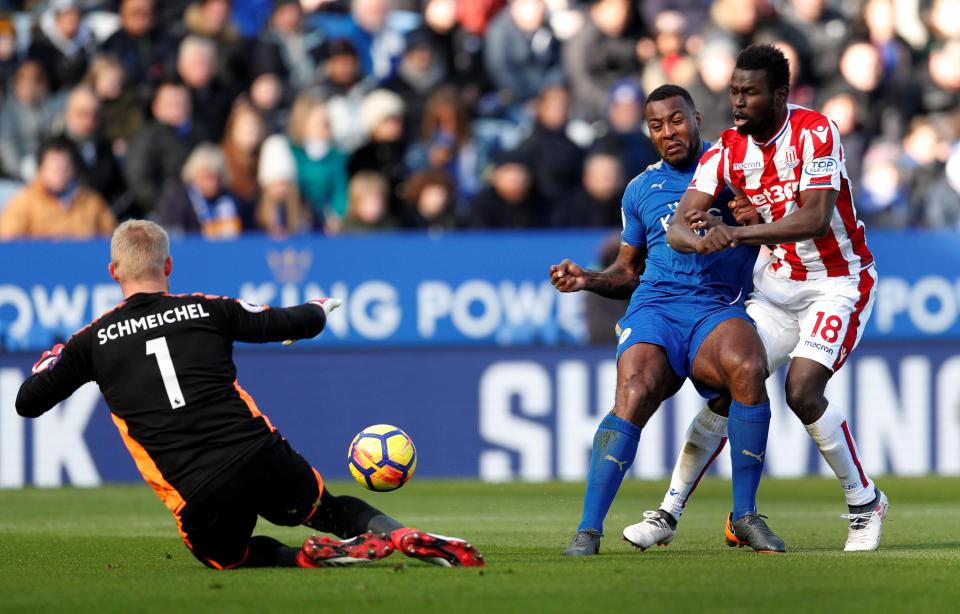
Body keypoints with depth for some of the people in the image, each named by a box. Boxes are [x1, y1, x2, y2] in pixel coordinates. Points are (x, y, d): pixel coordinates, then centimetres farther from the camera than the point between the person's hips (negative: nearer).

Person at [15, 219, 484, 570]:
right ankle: (404, 537, -2)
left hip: (198, 499, -1)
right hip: (262, 458, 2)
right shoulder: (208, 310, 9)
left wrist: (48, 361, 32)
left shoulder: (93, 340, 7)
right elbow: (299, 324, 12)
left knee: (225, 555, 28)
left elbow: (28, 402, 10)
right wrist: (321, 308, 37)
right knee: (330, 510, 29)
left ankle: (312, 556, -3)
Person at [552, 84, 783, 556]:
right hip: (653, 309, 2)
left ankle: (744, 517, -22)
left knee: (748, 368, -35)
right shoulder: (641, 189, 20)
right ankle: (588, 529, -27)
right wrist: (586, 279, 7)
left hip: (718, 309, -2)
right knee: (634, 396, -29)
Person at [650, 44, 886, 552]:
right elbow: (677, 227, -11)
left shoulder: (814, 133, -19)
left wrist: (739, 232, -40)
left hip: (839, 282, -5)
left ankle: (865, 504, -1)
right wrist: (700, 240, -36)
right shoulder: (727, 151, -4)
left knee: (803, 391, -20)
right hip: (777, 283, 5)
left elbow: (816, 219, -31)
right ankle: (670, 513, 4)